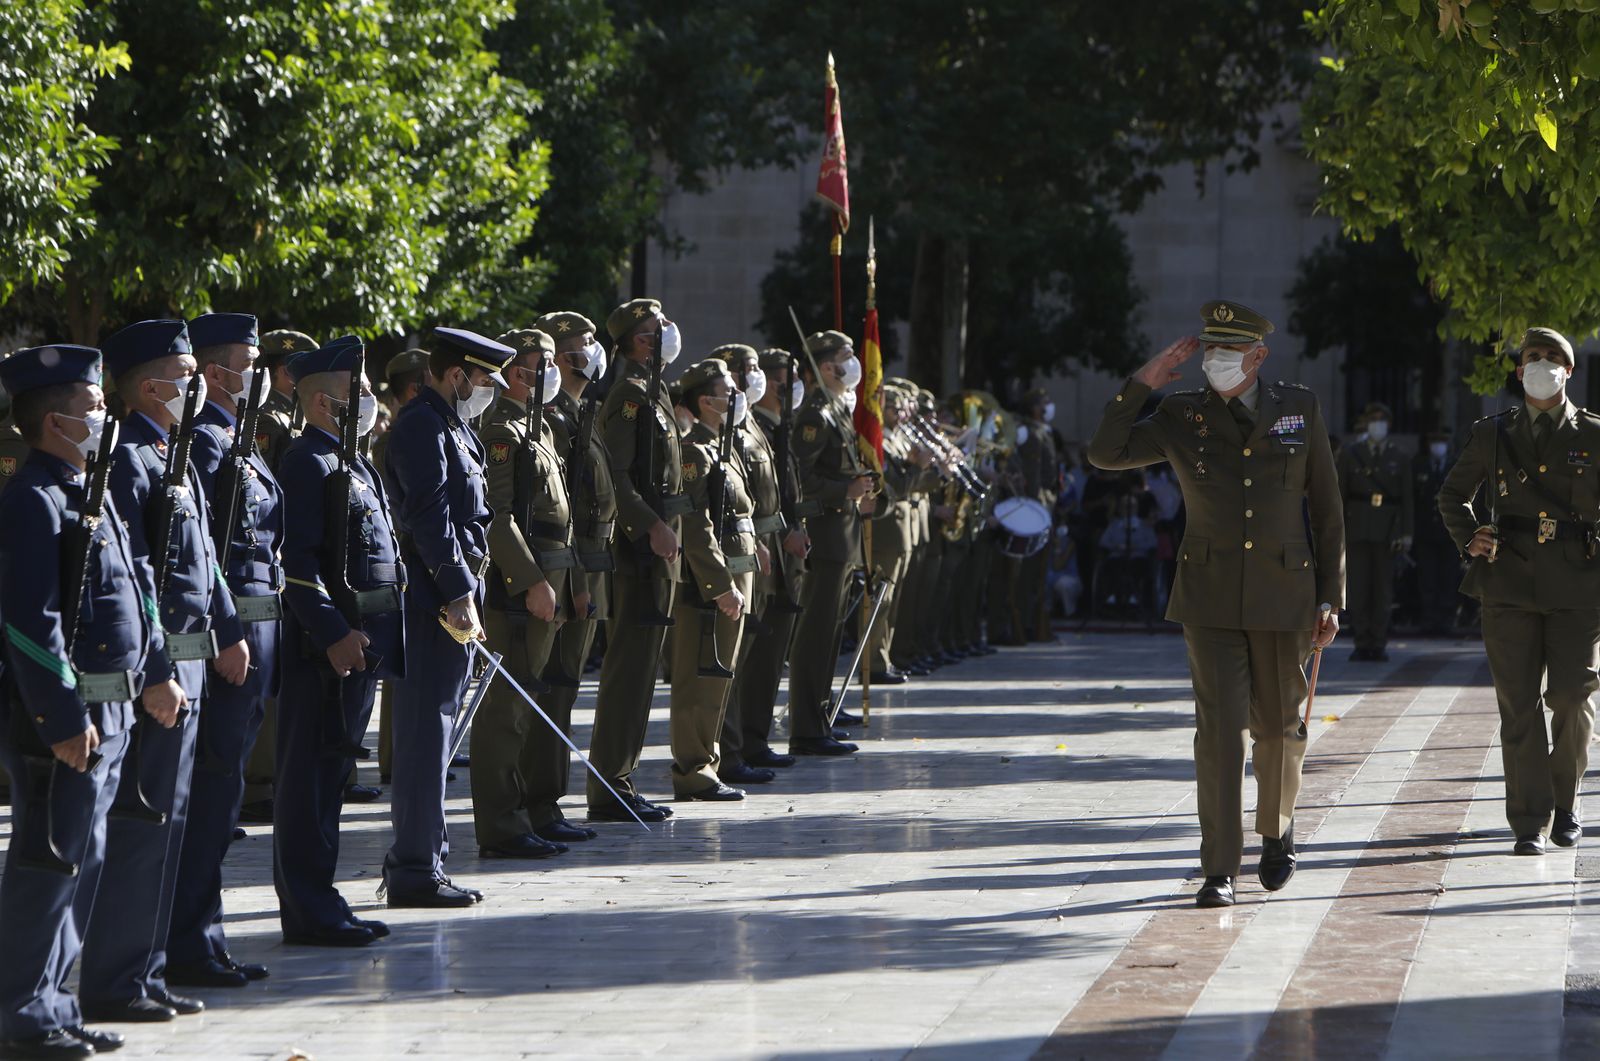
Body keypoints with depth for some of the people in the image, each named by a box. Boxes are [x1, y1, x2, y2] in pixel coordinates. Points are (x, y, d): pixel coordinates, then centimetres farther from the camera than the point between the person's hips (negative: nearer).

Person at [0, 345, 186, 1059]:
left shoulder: (90, 492, 15)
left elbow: (135, 585, 24)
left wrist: (156, 672, 22)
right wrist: (64, 720, -23)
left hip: (111, 706, 10)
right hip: (63, 712, -10)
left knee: (84, 862, 14)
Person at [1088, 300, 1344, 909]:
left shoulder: (1299, 409, 3)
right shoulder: (1183, 417, 3)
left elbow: (1327, 509, 6)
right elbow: (1106, 453, -3)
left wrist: (1330, 598, 3)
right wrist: (1144, 382, -9)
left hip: (1283, 594, 1)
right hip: (1211, 595, -1)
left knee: (1278, 726, 11)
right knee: (1220, 727, -10)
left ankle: (1276, 829, 38)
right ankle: (1220, 871, -8)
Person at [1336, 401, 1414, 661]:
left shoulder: (1399, 459, 11)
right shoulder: (1350, 455, 10)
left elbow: (1407, 499, 8)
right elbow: (1339, 494, 7)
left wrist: (1406, 533, -1)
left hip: (1386, 530, 0)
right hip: (1358, 529, 0)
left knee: (1383, 588, -1)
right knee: (1359, 587, -4)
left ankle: (1379, 644, 3)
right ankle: (1362, 642, 0)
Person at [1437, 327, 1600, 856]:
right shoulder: (1491, 435, 10)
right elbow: (1452, 495, 23)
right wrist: (1468, 538, 8)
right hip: (1509, 584, 1)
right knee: (1519, 704, -4)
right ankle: (1530, 822, -2)